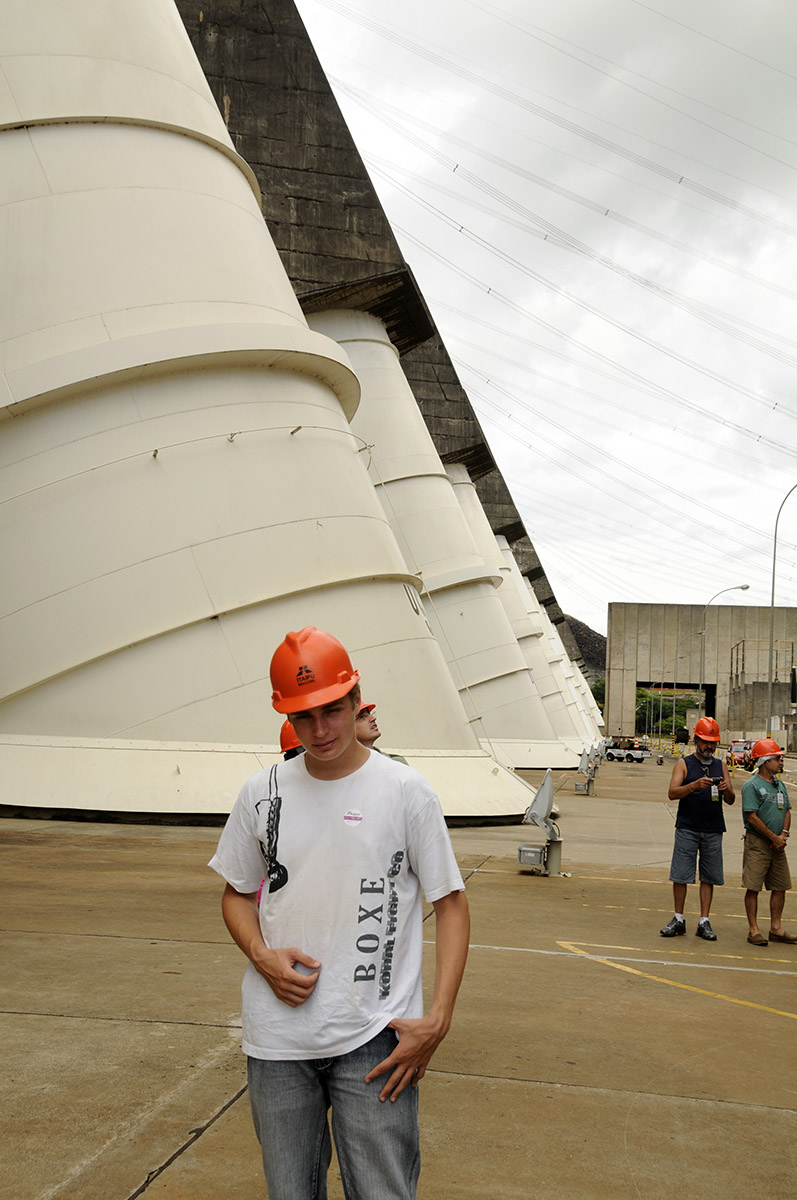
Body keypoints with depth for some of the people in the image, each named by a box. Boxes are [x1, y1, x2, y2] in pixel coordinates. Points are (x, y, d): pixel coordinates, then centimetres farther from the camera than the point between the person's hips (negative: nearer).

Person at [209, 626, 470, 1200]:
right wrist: (261, 954, -6)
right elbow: (238, 892, 16)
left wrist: (438, 1018, -11)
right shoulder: (261, 792, 4)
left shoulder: (406, 791, -5)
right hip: (277, 1037, 3)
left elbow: (451, 903, -1)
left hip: (375, 1039, -3)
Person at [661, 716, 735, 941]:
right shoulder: (684, 764, 4)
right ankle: (678, 920, 8)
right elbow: (672, 793, -9)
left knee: (709, 877, 3)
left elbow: (730, 801, 10)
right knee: (680, 875, -3)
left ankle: (704, 922, 9)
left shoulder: (721, 766, 13)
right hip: (687, 828, -3)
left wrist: (726, 790, -14)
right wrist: (695, 785, -24)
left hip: (713, 830, 3)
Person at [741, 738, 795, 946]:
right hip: (757, 843, -8)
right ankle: (754, 930, 2)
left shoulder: (779, 784, 13)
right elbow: (752, 817, -15)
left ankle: (776, 929, 20)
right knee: (753, 887, -4)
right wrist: (774, 837, -13)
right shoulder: (752, 786, -11)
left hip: (777, 844, 8)